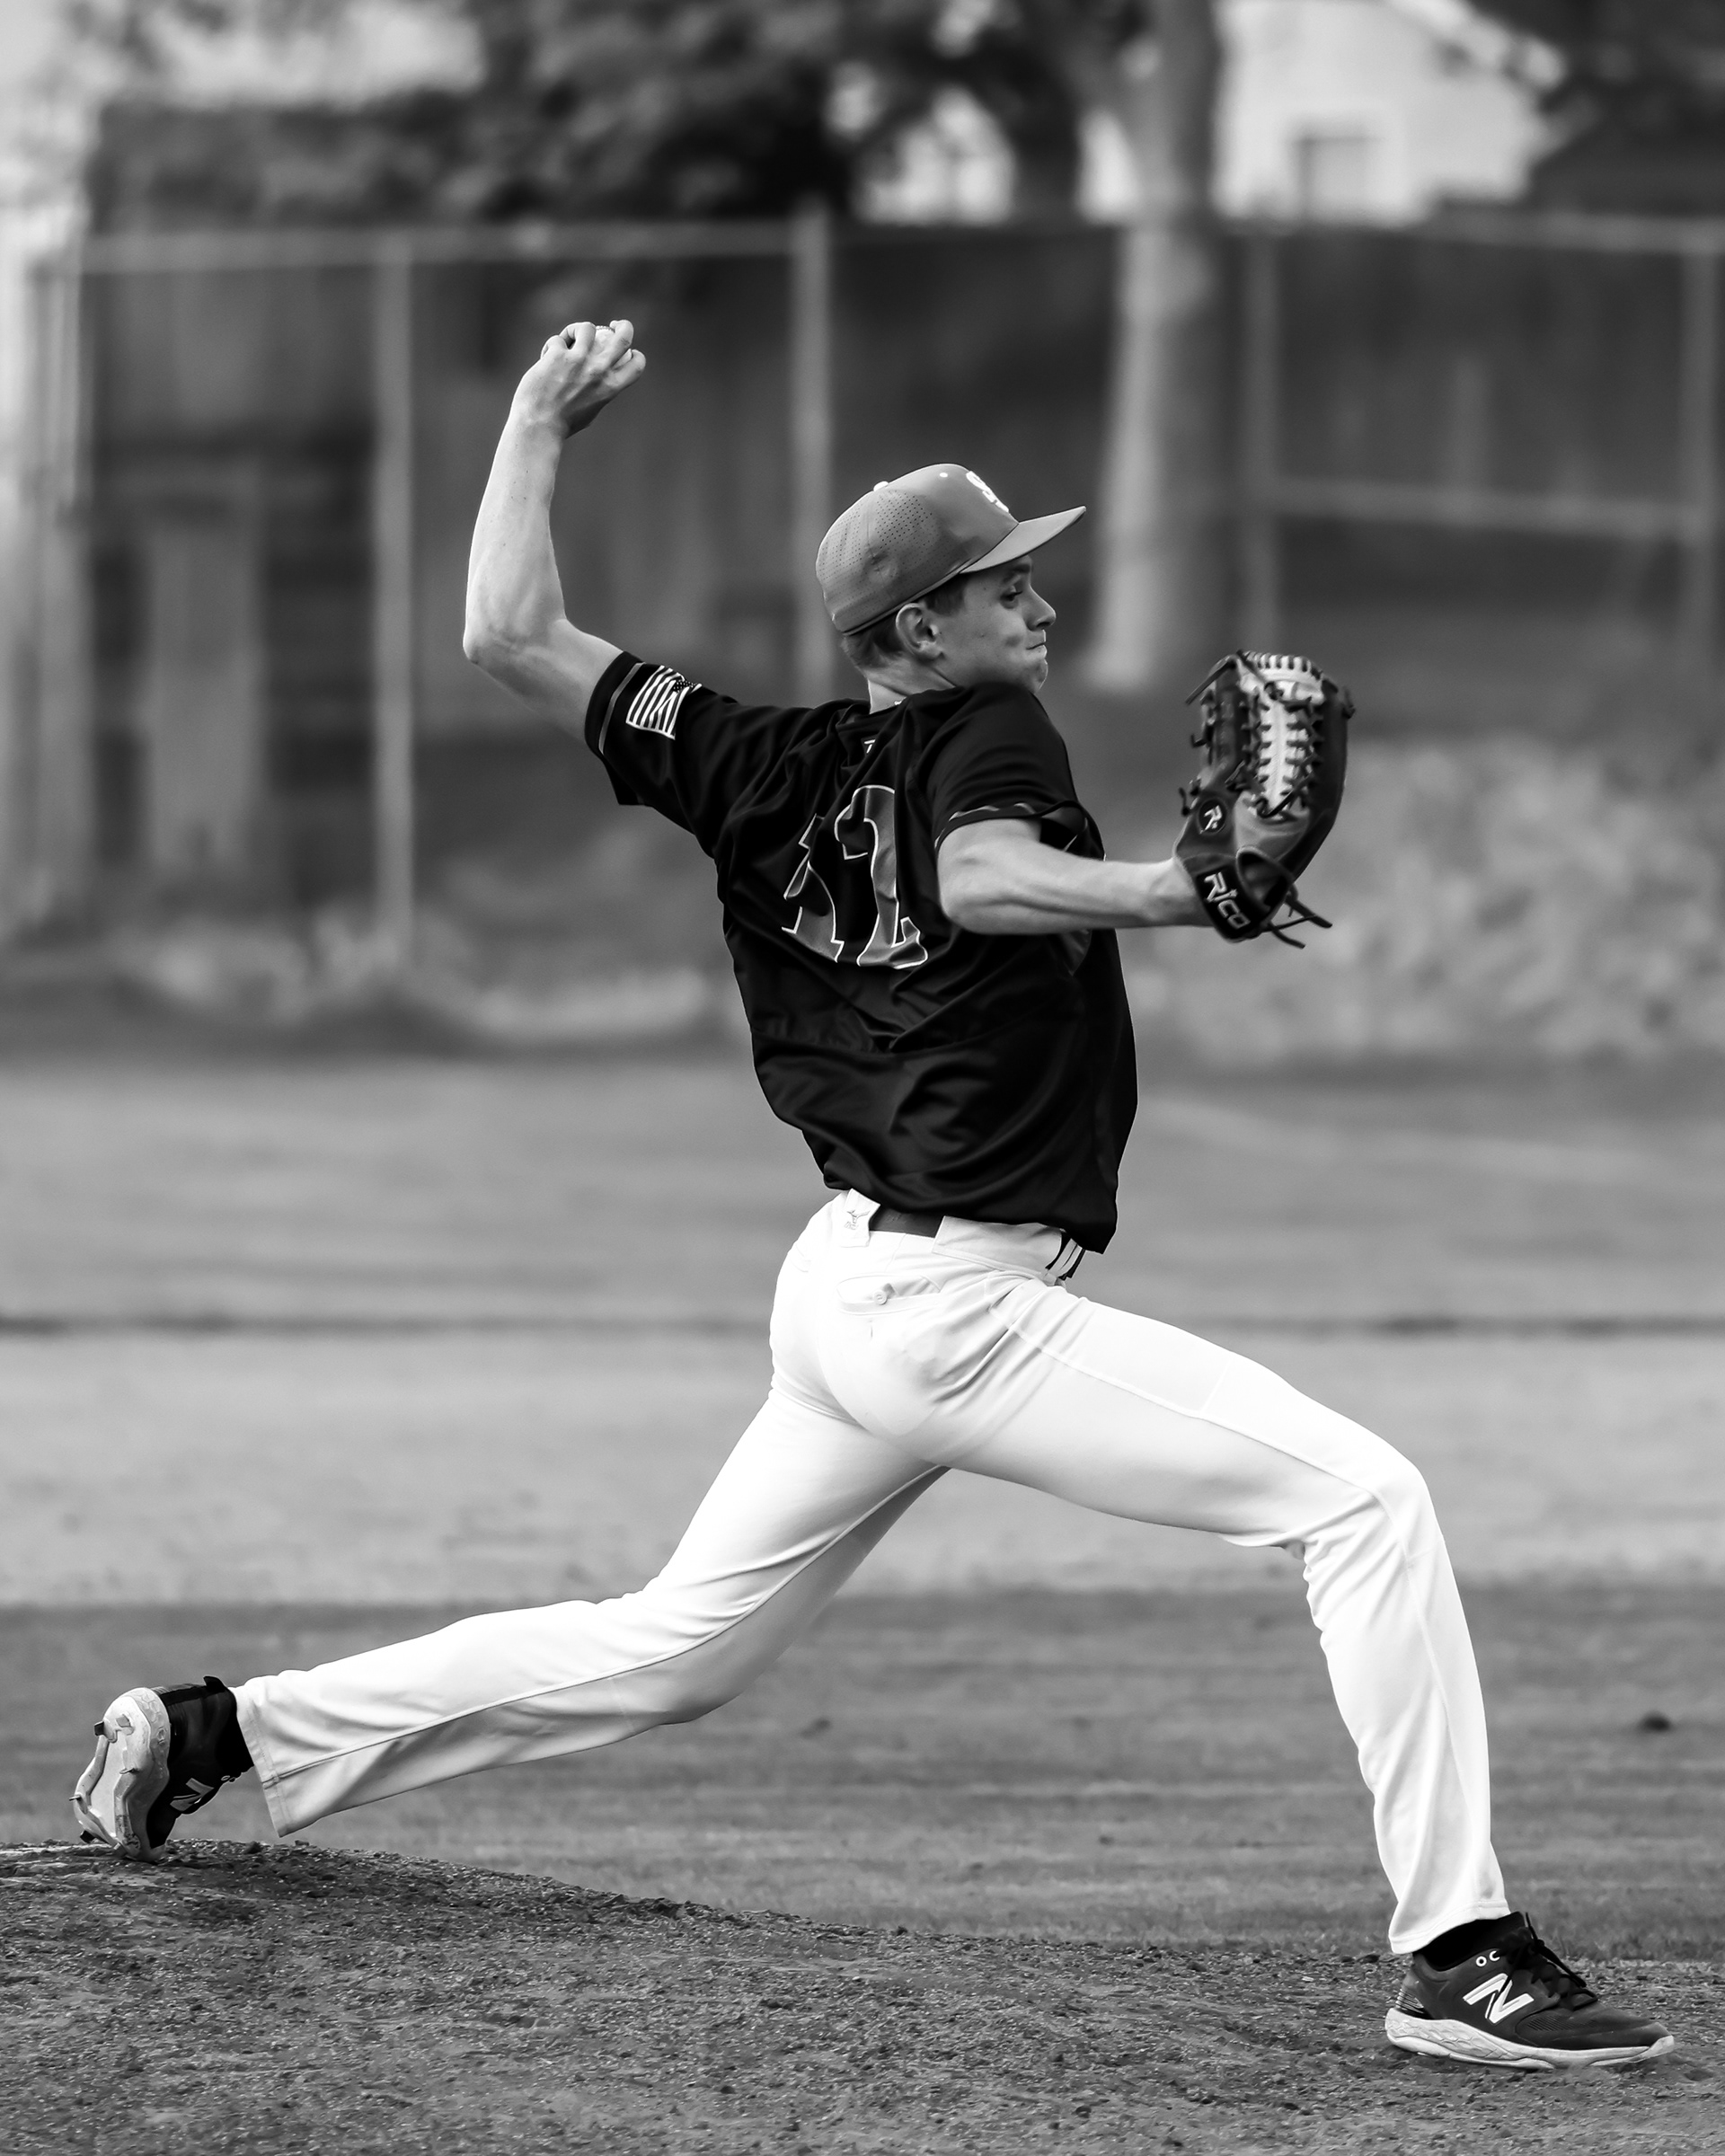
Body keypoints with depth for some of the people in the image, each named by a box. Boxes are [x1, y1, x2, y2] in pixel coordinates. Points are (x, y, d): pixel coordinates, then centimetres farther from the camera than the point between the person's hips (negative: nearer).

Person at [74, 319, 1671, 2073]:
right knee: (1366, 1501, -12)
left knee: (669, 1650, 24)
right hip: (959, 1305, -8)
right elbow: (980, 880, -31)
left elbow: (511, 638, 10)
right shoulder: (988, 736, -8)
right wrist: (1189, 893, -43)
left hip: (841, 1287, 8)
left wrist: (541, 426, 22)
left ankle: (225, 1729, 26)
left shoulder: (766, 771, 9)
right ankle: (1462, 1958, -20)